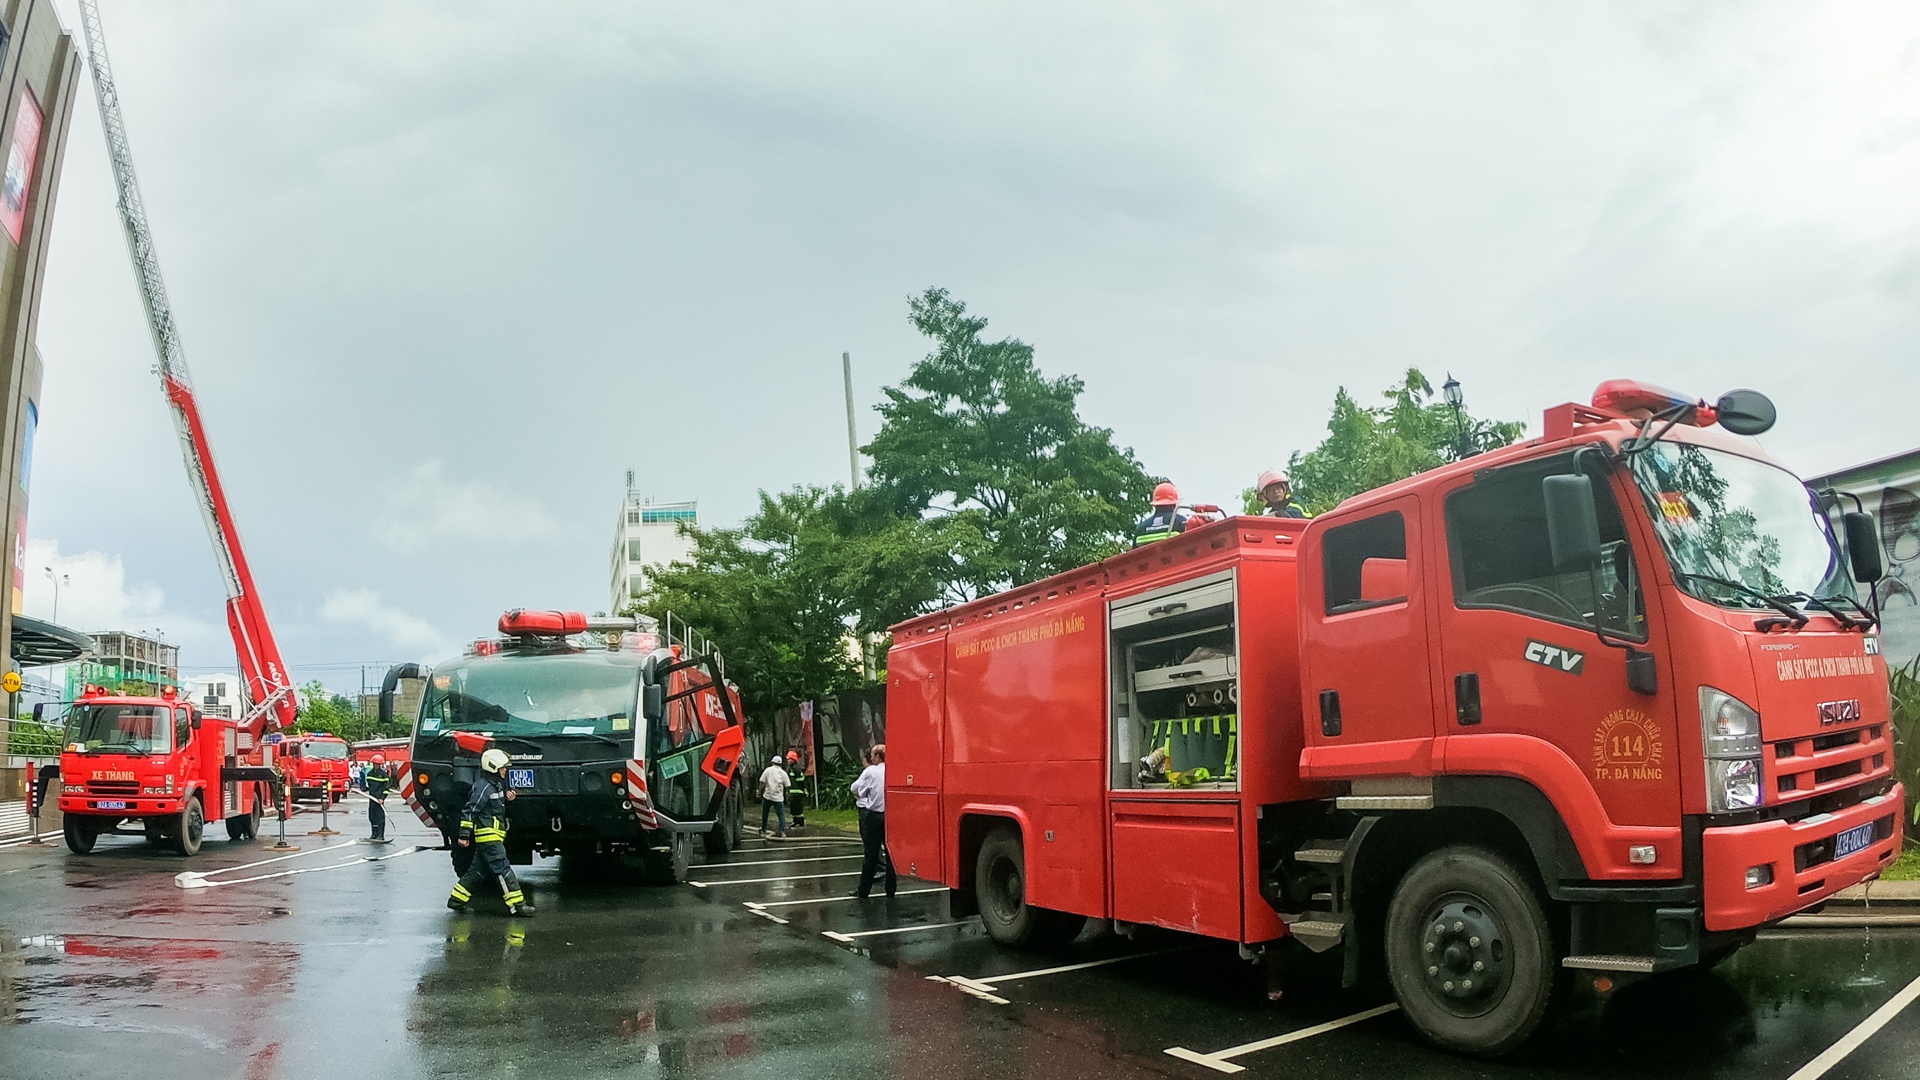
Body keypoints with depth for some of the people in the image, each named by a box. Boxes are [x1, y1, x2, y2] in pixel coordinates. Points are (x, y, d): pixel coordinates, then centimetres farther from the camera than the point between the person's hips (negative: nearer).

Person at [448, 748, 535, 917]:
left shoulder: (496, 784, 15)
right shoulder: (483, 787, -15)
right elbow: (469, 811, -17)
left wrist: (507, 798, 8)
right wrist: (464, 835, -20)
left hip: (493, 836, 10)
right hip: (488, 835, -10)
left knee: (479, 870, 15)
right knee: (503, 869, -11)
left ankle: (457, 899, 23)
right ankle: (517, 904, -12)